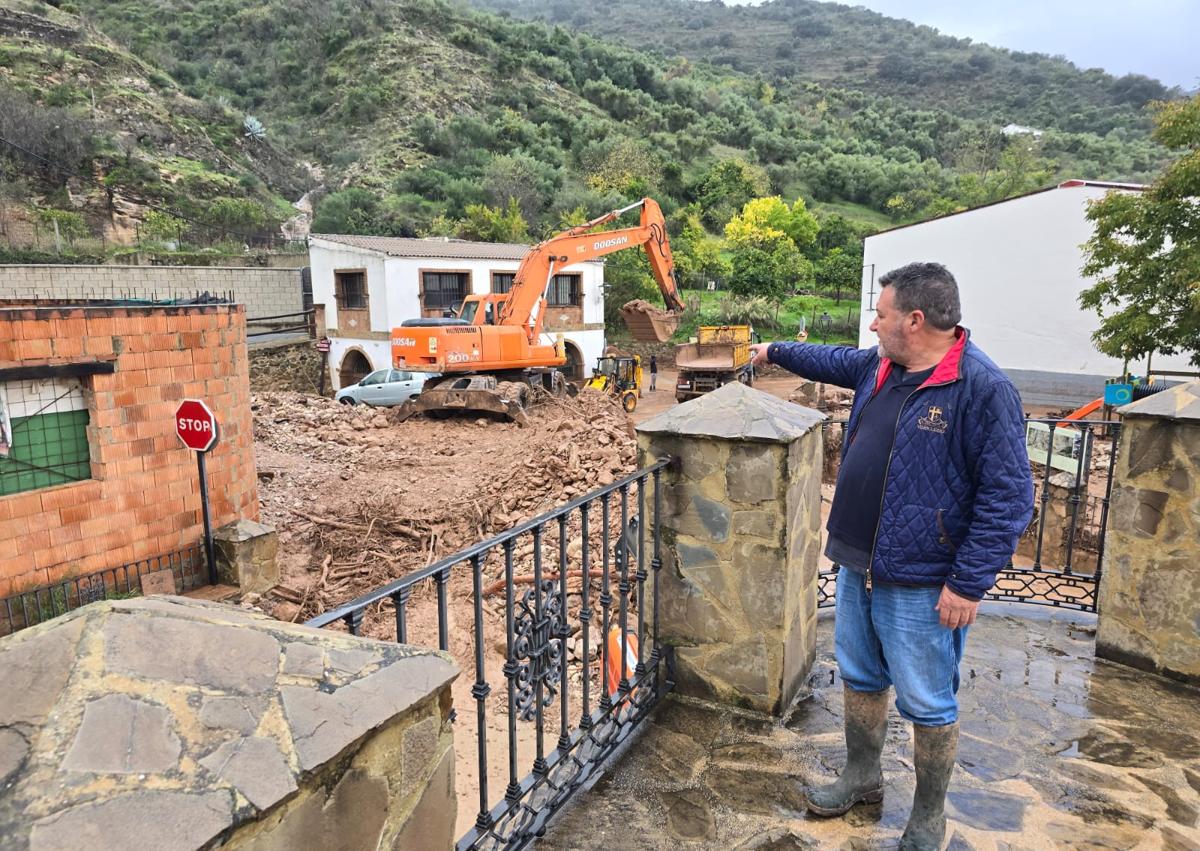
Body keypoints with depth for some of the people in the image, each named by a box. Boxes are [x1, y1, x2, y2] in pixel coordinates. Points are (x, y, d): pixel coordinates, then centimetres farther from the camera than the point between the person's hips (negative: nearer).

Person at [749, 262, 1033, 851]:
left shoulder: (982, 388, -20)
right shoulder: (879, 366, 4)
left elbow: (1009, 496, -20)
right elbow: (835, 361, 28)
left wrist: (969, 583, -20)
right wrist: (777, 352, 38)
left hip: (921, 585, -7)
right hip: (857, 567, 8)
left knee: (927, 705, 9)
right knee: (860, 679, 22)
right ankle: (861, 778, 42)